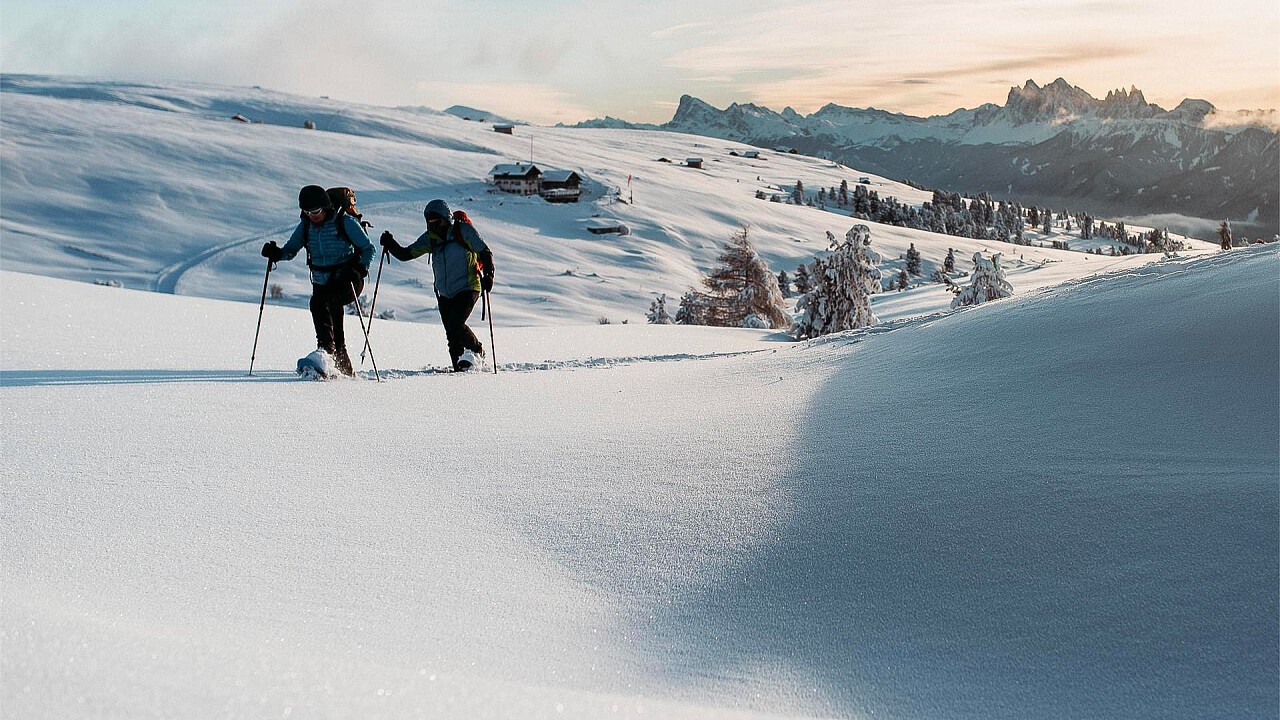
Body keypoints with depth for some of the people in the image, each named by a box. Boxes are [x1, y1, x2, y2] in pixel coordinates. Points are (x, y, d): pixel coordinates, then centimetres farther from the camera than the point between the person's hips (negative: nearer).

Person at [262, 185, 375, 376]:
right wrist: (277, 254, -10)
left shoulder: (345, 222, -9)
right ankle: (344, 368, 14)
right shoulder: (305, 226, 6)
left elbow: (368, 248, -6)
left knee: (319, 302, -31)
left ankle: (326, 348, -35)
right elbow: (291, 249, 12)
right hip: (321, 284, 6)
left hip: (347, 281, -6)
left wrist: (360, 268, -24)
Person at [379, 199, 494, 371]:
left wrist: (488, 275, -20)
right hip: (444, 293, 5)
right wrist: (391, 245, -13)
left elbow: (485, 253, -6)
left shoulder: (463, 230, -8)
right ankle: (460, 367, 13)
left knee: (455, 325, -20)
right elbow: (406, 255, 6)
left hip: (467, 289, -5)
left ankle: (476, 350, 3)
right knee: (451, 335, 2)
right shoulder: (430, 238, 5)